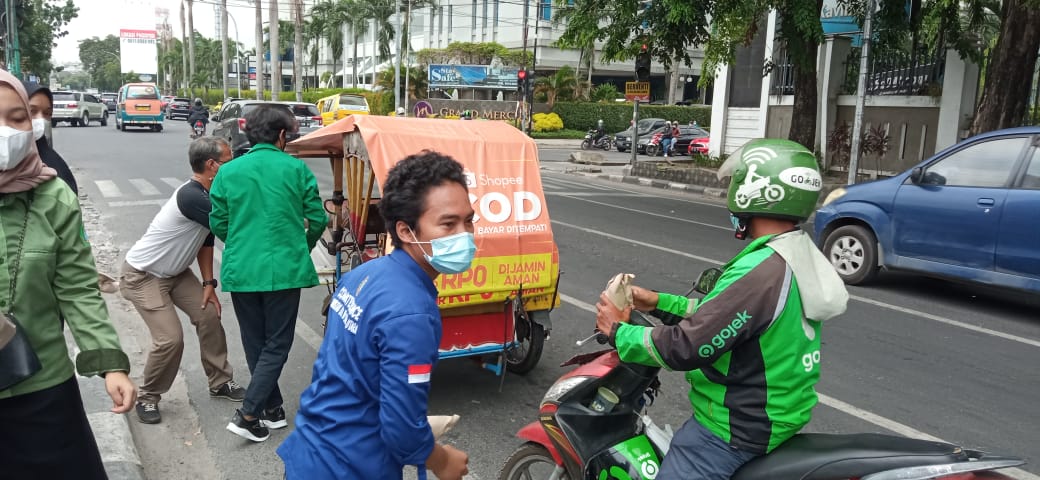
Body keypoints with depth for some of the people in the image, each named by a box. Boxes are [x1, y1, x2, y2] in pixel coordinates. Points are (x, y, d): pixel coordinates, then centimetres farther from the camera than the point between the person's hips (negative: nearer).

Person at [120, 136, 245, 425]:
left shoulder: (209, 196, -3)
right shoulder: (191, 197, -32)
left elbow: (206, 239, 5)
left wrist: (209, 283, 1)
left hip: (174, 272, 9)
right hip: (142, 276, -9)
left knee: (209, 316, 3)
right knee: (170, 338, -13)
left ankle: (220, 383, 18)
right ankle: (147, 398, 11)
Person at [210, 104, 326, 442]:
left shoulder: (228, 172, 2)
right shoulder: (296, 169, -4)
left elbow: (218, 223, 6)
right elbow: (317, 220, -1)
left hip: (241, 270, 3)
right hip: (284, 269, -3)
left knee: (255, 344, 17)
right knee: (277, 344, 7)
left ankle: (272, 408, 27)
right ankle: (248, 415, -1)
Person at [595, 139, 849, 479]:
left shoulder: (759, 272, -28)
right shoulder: (802, 256, 3)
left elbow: (685, 347, -26)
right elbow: (720, 314, 11)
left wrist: (617, 331, -11)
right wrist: (658, 303, 9)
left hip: (736, 431, -10)